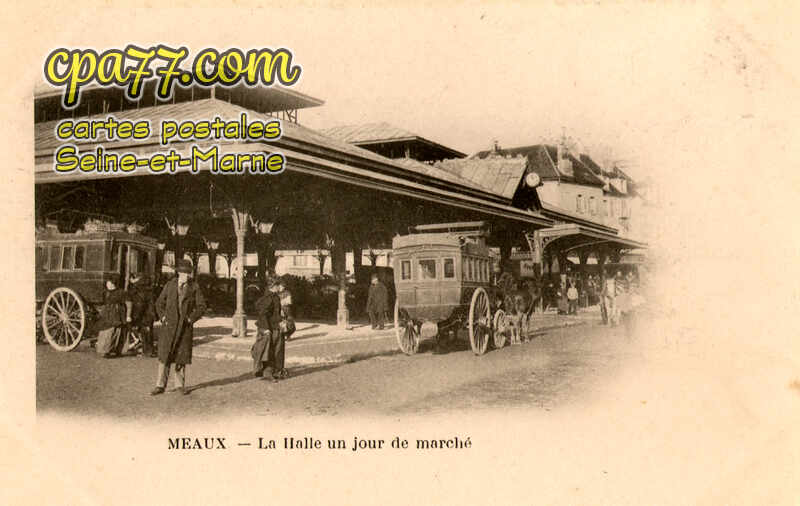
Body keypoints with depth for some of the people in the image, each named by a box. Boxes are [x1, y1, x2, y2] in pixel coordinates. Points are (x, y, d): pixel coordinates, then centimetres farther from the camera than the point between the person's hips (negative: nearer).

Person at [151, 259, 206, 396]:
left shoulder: (194, 287, 3)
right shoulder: (170, 285, 6)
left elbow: (201, 306, 2)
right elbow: (159, 303, 13)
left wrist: (191, 319, -6)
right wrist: (163, 317, 0)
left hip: (185, 327, 0)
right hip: (169, 324, 0)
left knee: (182, 356, 4)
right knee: (164, 355, -3)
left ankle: (180, 384, 15)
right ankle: (160, 385, 1)